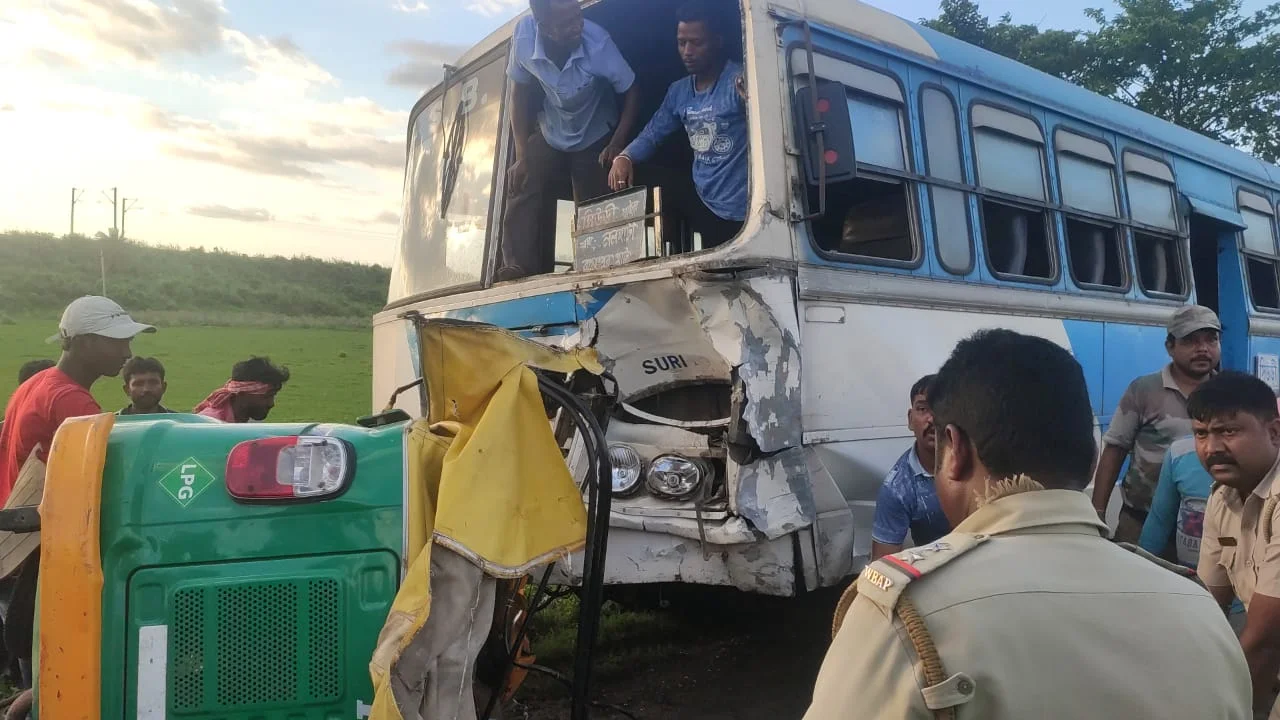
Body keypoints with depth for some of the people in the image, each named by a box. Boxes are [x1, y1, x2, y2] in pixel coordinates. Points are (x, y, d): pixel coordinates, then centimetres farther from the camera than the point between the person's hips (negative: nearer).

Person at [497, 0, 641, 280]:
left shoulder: (597, 42, -31)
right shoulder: (523, 37, -25)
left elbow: (631, 92, -17)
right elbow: (521, 94, -9)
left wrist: (617, 145, -26)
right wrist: (522, 155, -12)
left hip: (596, 139, -2)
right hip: (550, 137, 2)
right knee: (522, 194, -14)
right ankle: (522, 271, -10)